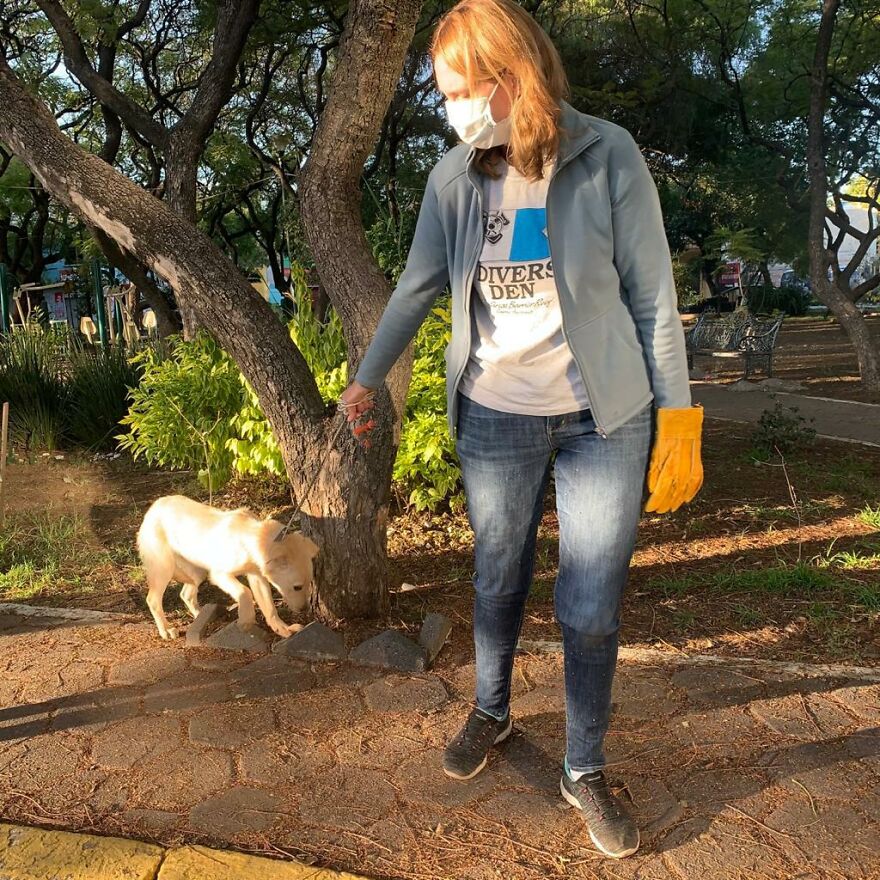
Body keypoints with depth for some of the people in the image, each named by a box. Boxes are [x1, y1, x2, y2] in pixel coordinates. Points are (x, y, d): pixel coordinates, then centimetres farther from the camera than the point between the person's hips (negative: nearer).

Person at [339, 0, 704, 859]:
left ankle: (585, 770, 27)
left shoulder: (607, 156, -9)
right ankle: (490, 712, 42)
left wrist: (678, 419, -7)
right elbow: (416, 288, 10)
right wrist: (365, 380, 15)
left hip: (604, 420, -2)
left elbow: (652, 295, -6)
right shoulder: (454, 176, -1)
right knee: (497, 583, 16)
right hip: (494, 418, 2)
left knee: (592, 609, 6)